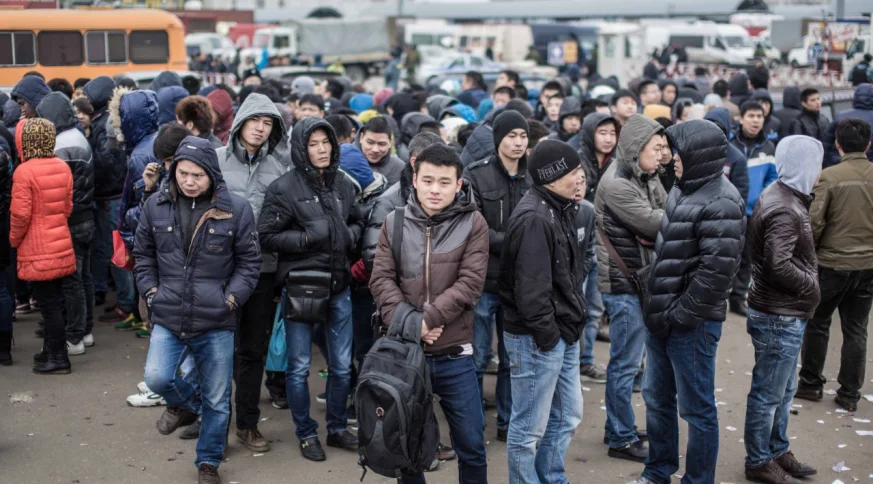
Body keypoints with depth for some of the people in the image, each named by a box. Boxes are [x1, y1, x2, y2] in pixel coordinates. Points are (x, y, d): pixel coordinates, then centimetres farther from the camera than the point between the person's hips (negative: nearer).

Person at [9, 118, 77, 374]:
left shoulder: (24, 171, -16)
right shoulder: (63, 167, 3)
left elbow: (20, 214, -16)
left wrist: (13, 240, 0)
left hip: (36, 250, -7)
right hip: (61, 246, 7)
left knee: (48, 304, 1)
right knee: (55, 301, 16)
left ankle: (58, 359, 8)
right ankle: (52, 350, 27)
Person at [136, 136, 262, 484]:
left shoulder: (236, 209, -5)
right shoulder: (155, 206, 2)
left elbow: (249, 261, 1)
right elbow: (143, 255, 13)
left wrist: (231, 298, -8)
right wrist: (151, 293, 1)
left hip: (216, 322, -1)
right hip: (168, 317, 1)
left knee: (217, 400, 8)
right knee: (157, 378, -18)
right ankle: (186, 404, 18)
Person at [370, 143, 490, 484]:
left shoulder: (473, 223, -4)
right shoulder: (395, 223, 2)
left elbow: (470, 282, -11)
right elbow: (381, 279, -2)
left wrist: (428, 319, -18)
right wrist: (409, 321, -16)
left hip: (454, 354, -1)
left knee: (471, 443, 8)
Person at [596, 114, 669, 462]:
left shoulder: (646, 178, 11)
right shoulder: (617, 184, -18)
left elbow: (666, 215, 3)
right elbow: (657, 225, -20)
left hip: (642, 279, 9)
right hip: (624, 282, -9)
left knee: (627, 361, 17)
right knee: (626, 363, -1)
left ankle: (619, 427, 29)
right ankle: (622, 439, 8)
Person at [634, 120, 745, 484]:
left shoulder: (721, 203, -18)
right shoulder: (684, 189, 10)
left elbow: (717, 271, -23)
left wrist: (680, 316, -17)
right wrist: (658, 307, 12)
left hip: (692, 322, -9)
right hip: (662, 315, 9)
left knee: (696, 408, 4)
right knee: (657, 397, 20)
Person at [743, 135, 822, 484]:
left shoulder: (782, 197, 9)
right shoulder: (784, 210, -22)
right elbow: (779, 266, -29)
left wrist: (807, 286, 4)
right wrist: (811, 286, -14)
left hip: (784, 314, 10)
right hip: (780, 316, -10)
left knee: (783, 390, 21)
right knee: (768, 394, 4)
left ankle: (778, 452, 35)